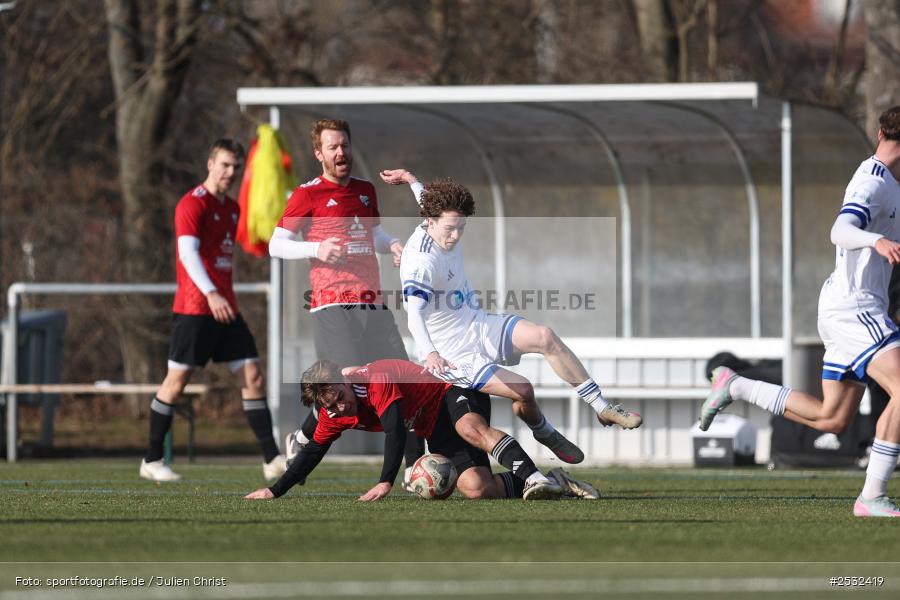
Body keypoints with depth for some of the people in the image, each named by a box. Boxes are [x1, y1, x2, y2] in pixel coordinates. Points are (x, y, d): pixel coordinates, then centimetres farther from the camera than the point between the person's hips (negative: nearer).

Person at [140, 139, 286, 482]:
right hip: (193, 309, -8)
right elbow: (188, 252, -21)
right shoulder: (192, 204, -10)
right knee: (177, 381, -2)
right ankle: (151, 462, 7)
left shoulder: (232, 208, 16)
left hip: (225, 308, 8)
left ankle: (272, 460, -1)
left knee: (252, 376, 0)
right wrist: (211, 294, -33)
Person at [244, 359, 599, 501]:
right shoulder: (333, 416, 0)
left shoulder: (376, 378, -25)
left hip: (454, 393, -7)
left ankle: (532, 475, -58)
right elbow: (312, 454, 13)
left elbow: (395, 430, -32)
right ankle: (555, 483, -13)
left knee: (470, 429, -44)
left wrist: (386, 482, -38)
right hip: (435, 431, 7)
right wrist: (274, 491, 12)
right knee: (474, 488, -20)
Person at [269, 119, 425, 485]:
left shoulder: (365, 191, 18)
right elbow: (276, 245, 1)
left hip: (372, 302, 6)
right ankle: (301, 440, 8)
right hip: (333, 304, -6)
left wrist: (392, 245, 11)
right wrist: (316, 249, -15)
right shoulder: (308, 195, 0)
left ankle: (415, 468, 0)